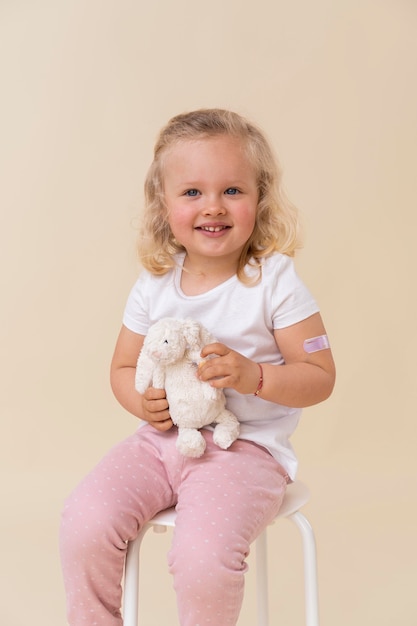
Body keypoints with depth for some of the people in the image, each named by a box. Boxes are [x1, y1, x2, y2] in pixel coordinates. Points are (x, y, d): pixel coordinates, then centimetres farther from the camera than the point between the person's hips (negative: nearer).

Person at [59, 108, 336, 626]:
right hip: (162, 439, 4)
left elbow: (320, 378, -7)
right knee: (83, 524, -13)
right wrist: (143, 401, -9)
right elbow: (123, 367, 14)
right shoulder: (154, 285, 3)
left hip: (245, 447, -4)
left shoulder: (275, 282, -8)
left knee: (202, 559, -26)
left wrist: (254, 376, -24)